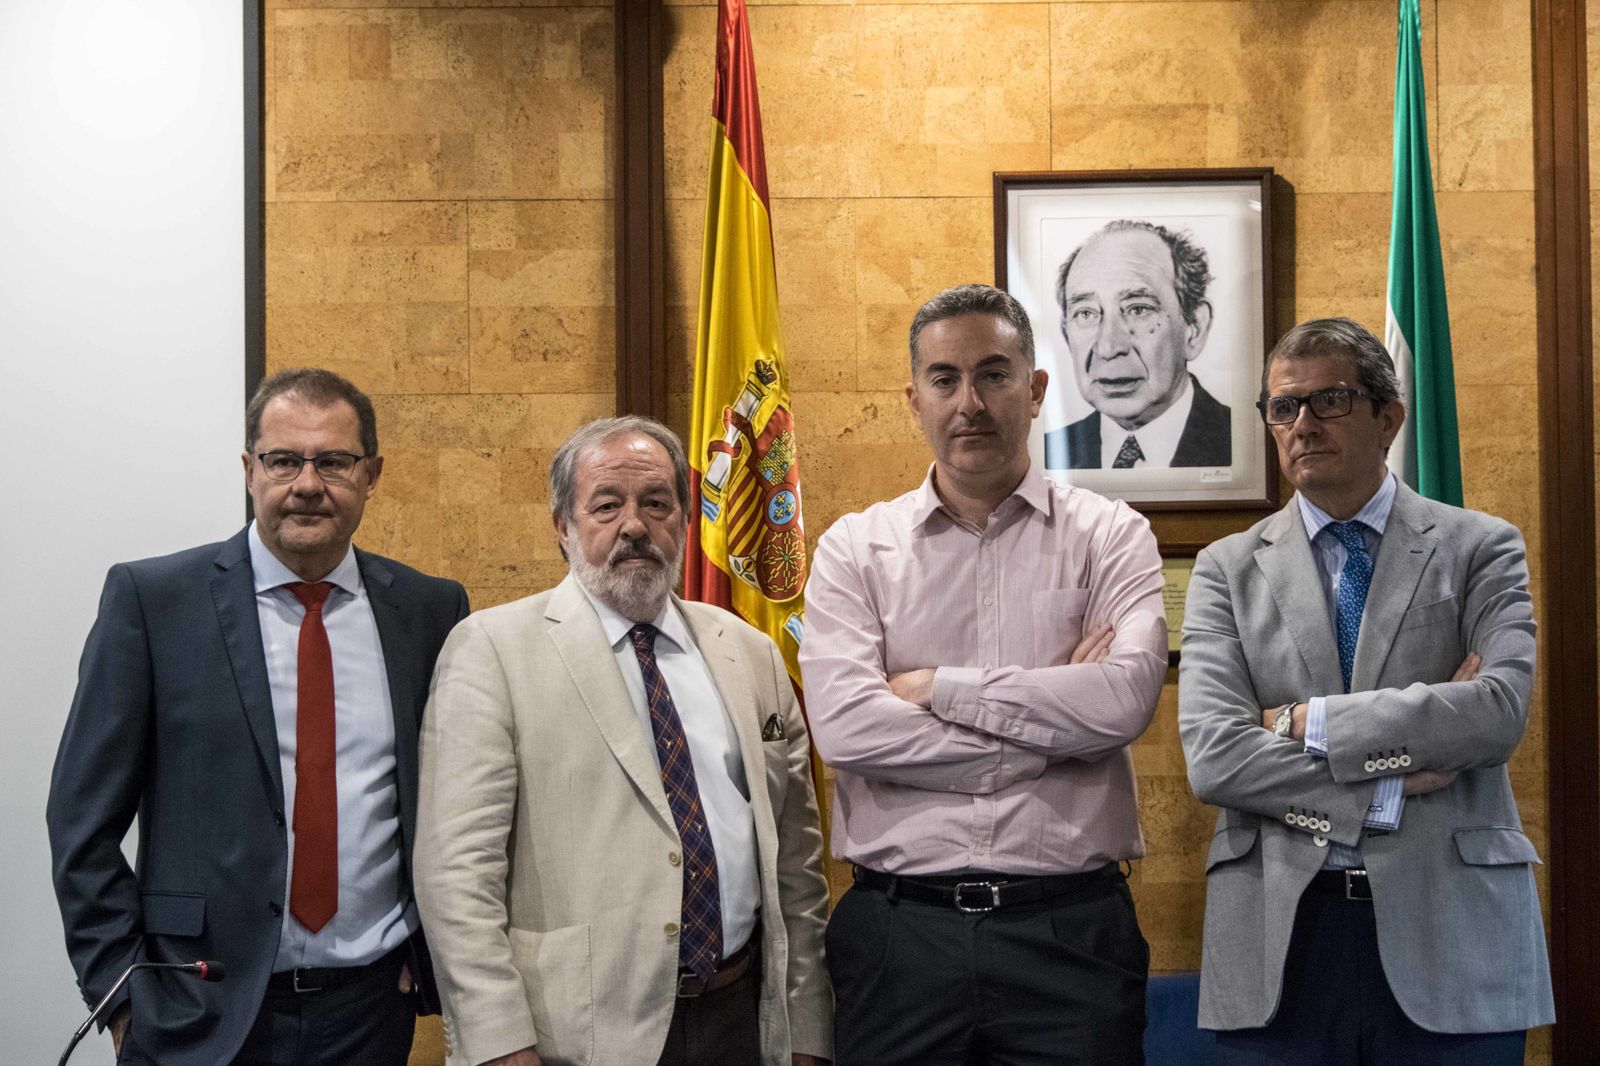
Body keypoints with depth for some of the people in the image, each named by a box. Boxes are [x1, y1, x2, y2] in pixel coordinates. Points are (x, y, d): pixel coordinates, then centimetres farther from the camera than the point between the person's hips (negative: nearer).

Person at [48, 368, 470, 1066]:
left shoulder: (431, 610, 3)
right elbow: (84, 817, -3)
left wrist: (434, 950, 1)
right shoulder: (150, 598, -4)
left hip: (373, 1005, 2)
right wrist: (120, 991, -6)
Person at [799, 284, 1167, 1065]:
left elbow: (1126, 698, -14)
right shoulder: (855, 548, 4)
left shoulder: (1110, 537, 3)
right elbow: (843, 727, -11)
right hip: (899, 931, 1)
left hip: (1069, 930, 0)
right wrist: (1057, 717, -9)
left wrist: (936, 685, -9)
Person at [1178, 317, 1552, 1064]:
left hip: (1450, 928, 0)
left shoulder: (1480, 548, 5)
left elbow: (1502, 709, -12)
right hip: (1278, 941, 1)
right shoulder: (1229, 568, 6)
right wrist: (1397, 783, -11)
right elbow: (1214, 757, -6)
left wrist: (1306, 723, -11)